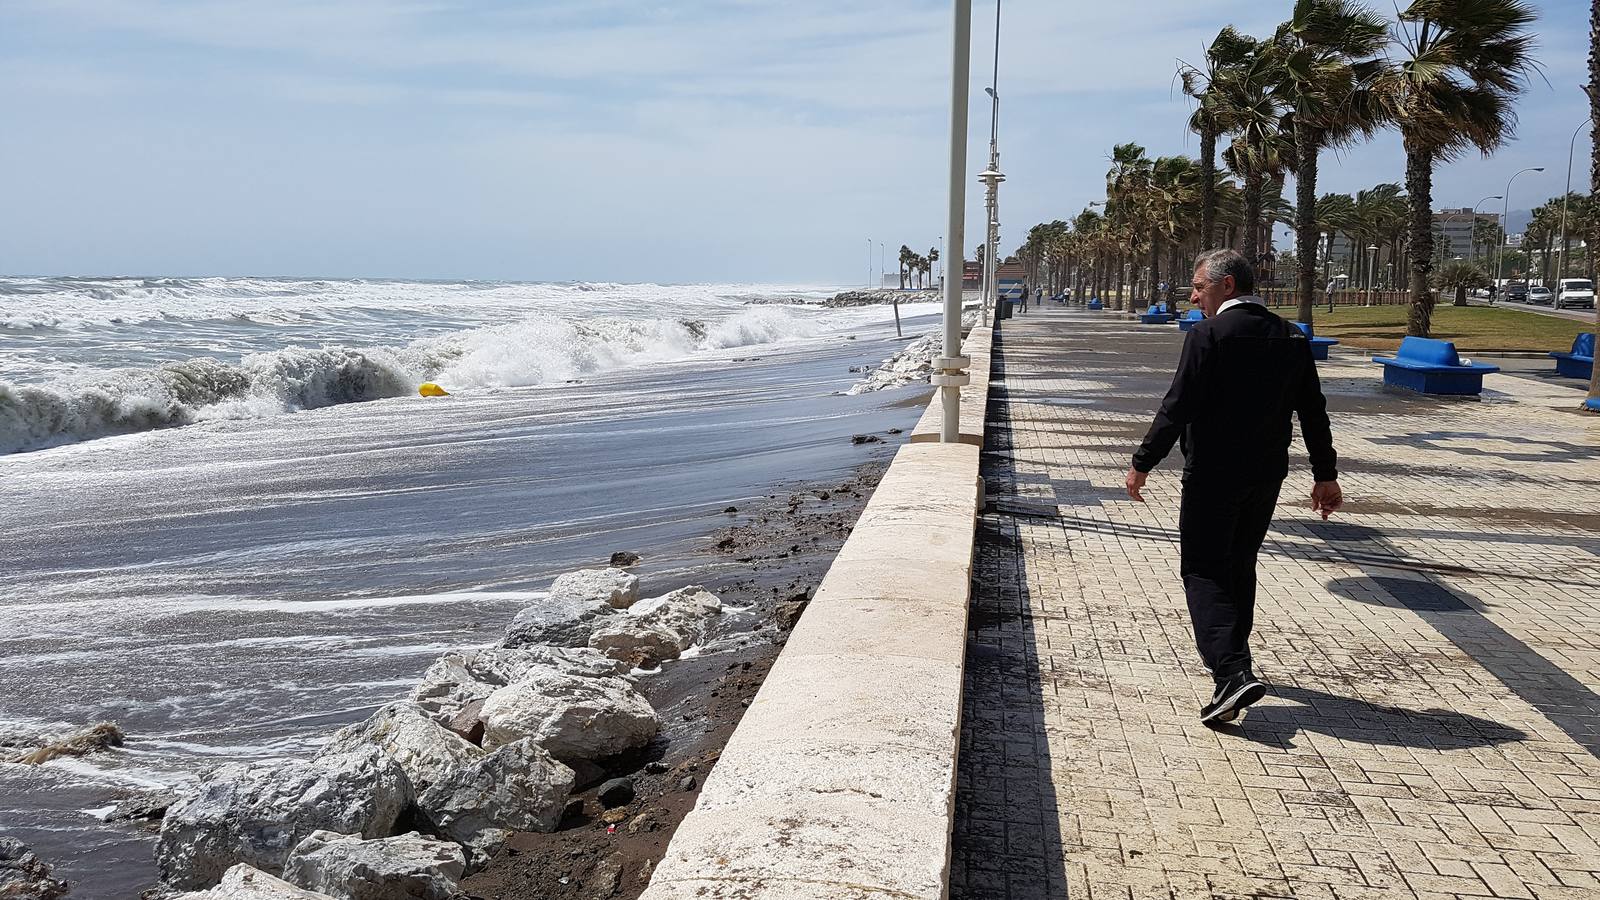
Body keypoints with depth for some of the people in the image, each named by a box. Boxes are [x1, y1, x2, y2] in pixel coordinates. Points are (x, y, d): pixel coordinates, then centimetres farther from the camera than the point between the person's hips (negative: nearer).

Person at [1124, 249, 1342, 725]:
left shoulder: (1208, 335, -13)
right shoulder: (1292, 338, 7)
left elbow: (1178, 406, -17)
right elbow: (1313, 412, 11)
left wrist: (1143, 463, -9)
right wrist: (1325, 475, 18)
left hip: (1212, 475, -7)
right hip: (1267, 476, 7)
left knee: (1204, 572, -3)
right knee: (1240, 565, 21)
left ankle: (1233, 673, -19)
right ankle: (1230, 657, 35)